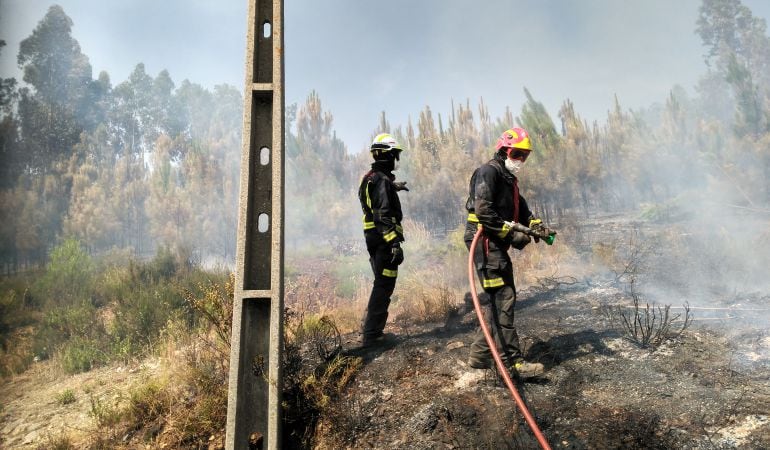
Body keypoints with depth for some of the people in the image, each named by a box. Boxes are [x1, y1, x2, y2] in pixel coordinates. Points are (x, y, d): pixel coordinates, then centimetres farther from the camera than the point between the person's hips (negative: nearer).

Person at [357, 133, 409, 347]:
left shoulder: (370, 177, 15)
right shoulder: (382, 180, -16)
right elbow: (384, 216, -24)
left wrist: (393, 187, 53)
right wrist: (395, 243, -28)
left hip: (373, 238, 10)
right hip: (384, 240, -10)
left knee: (381, 283, 19)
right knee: (384, 286, -4)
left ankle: (368, 327, 27)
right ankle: (372, 334, 0)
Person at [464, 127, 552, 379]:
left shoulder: (509, 178, 23)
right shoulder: (489, 172, -9)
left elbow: (521, 209, 23)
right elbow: (483, 211, -20)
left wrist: (536, 224, 3)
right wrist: (511, 234, -18)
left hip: (496, 243, 10)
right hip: (484, 240, -10)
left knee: (502, 300, 11)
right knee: (503, 299, -11)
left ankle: (480, 354, 18)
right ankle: (513, 362, -7)